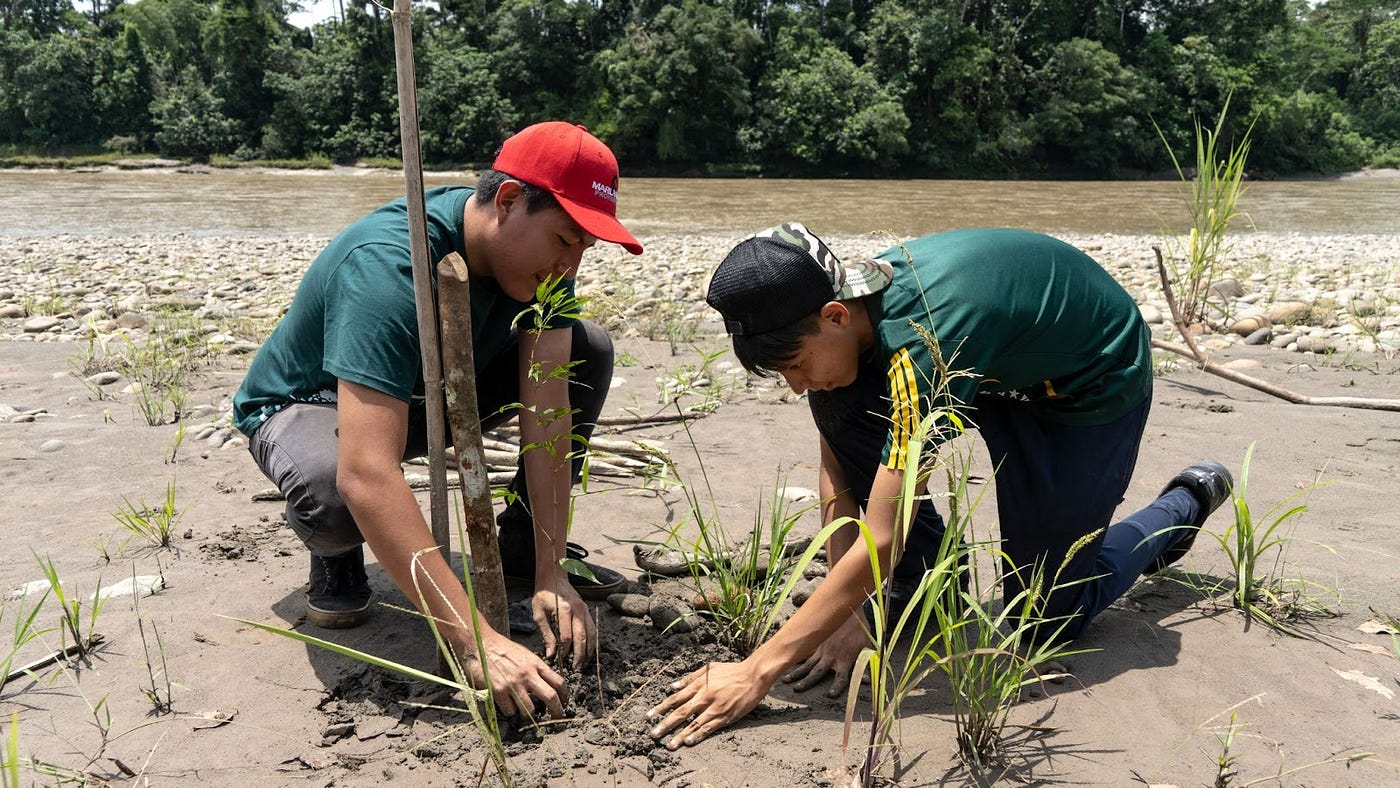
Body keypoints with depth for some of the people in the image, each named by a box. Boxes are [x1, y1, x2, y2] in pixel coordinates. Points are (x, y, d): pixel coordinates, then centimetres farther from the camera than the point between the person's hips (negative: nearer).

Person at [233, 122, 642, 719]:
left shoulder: (537, 254, -17)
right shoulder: (388, 267, -39)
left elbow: (547, 410, -20)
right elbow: (367, 476, -48)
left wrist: (549, 571, -27)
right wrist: (476, 642, -52)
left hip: (432, 390, 6)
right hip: (309, 405, -6)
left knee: (587, 350, -11)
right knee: (332, 490, -42)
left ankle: (521, 543, 4)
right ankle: (336, 556, -3)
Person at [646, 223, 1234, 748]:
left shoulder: (922, 342, -41)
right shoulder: (846, 298, -18)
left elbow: (880, 543, -41)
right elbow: (837, 465, -11)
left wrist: (757, 671, -40)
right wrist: (849, 614, -17)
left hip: (1096, 382, -7)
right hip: (1004, 363, 7)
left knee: (1045, 618, -3)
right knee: (840, 406, -17)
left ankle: (1188, 502, 21)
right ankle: (929, 581, 2)